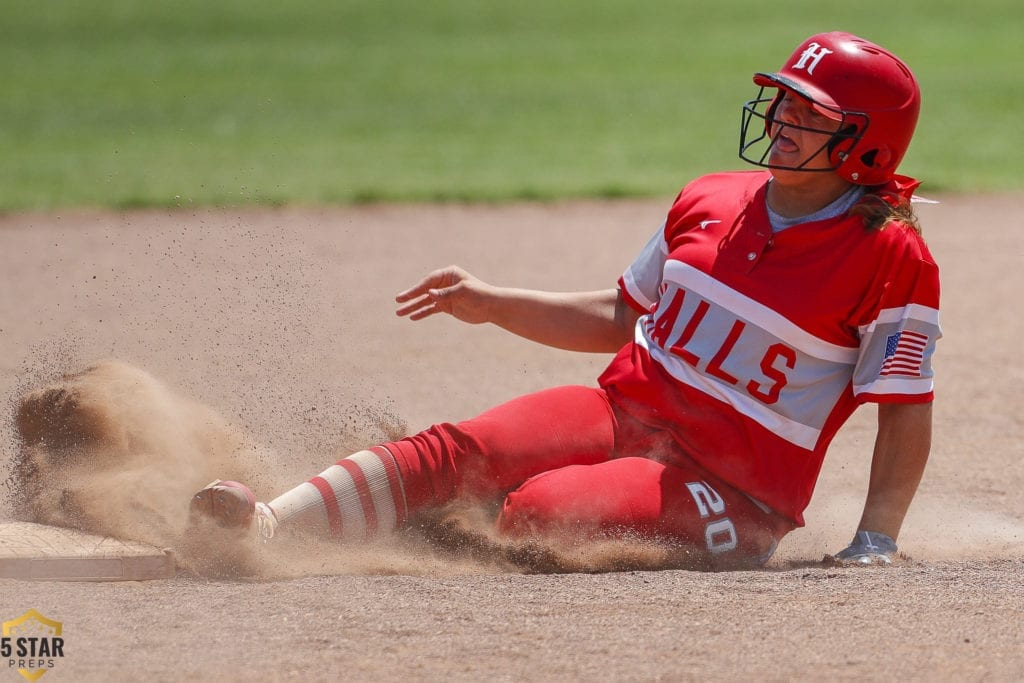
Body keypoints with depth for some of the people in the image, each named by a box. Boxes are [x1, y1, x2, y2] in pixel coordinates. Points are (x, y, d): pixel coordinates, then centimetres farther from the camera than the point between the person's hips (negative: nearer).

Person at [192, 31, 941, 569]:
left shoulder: (892, 257, -7)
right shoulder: (710, 201, 12)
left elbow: (907, 415, -5)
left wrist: (874, 542, -15)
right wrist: (488, 304, 18)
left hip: (731, 492, -4)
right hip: (621, 411, 4)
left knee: (540, 509, -34)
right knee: (453, 451, -22)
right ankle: (262, 525, -35)